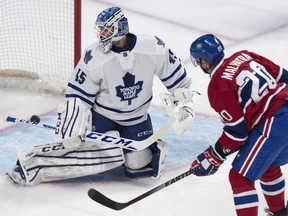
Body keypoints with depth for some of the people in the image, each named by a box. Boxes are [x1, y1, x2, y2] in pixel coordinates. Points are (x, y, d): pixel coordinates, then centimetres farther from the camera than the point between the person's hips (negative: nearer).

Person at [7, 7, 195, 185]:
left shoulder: (153, 48, -19)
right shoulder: (94, 58, -22)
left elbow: (177, 77, -4)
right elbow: (78, 94, -16)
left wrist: (183, 104, -7)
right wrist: (73, 129, -23)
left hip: (137, 117, 3)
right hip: (101, 115, -3)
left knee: (139, 165, -6)